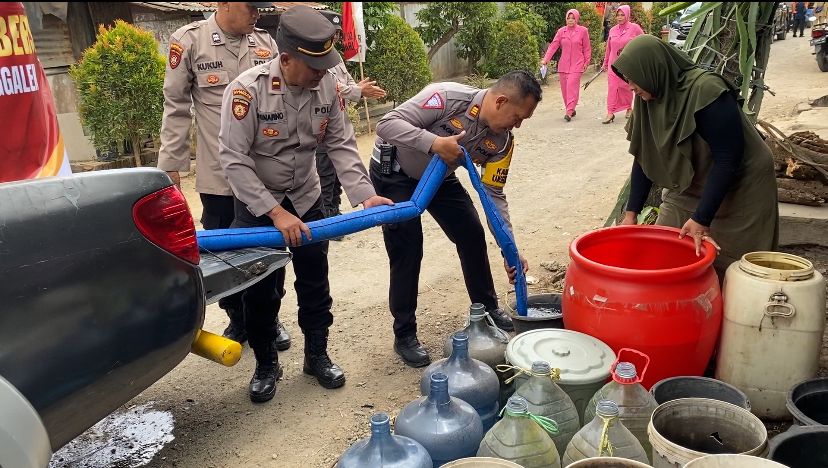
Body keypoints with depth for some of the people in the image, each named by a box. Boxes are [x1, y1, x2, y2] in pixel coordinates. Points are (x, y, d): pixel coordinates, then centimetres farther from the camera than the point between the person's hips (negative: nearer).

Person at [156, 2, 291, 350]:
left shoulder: (265, 42, 5)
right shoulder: (189, 41, -5)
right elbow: (177, 107, -1)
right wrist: (171, 165, -2)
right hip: (218, 173, -2)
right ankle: (237, 321, 30)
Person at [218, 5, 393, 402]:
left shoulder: (326, 86, -13)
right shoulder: (247, 89, -26)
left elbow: (341, 144, -8)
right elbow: (233, 159, -25)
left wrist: (364, 195, -21)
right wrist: (275, 213, -28)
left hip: (306, 199, 4)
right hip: (257, 204, -3)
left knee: (315, 283, 11)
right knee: (260, 291, 6)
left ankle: (317, 356, 30)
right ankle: (266, 365, 26)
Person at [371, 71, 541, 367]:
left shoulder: (502, 141, -14)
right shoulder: (448, 98, -33)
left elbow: (494, 195, -8)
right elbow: (387, 124, -35)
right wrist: (435, 143, -47)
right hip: (394, 172, -6)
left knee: (473, 235, 5)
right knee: (408, 249, -12)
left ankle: (487, 309, 26)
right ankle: (404, 335, 2)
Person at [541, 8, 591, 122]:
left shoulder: (583, 31, 1)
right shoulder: (561, 31, 5)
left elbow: (587, 48, 6)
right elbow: (553, 45, -1)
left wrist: (586, 62, 5)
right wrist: (546, 59, -11)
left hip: (577, 64, -3)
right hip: (563, 64, 3)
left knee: (572, 86, -15)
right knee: (564, 88, 6)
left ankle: (569, 112, -18)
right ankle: (571, 109, 21)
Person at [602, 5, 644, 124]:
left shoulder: (634, 28, -4)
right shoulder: (613, 30, 6)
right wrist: (605, 63, 18)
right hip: (614, 63, 2)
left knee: (627, 87, 7)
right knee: (612, 86, -7)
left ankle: (629, 107, 28)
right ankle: (610, 112, -9)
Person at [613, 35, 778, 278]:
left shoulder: (706, 91, -28)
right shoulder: (648, 99, -7)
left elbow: (728, 159, -27)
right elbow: (643, 158, 0)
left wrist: (701, 220, -27)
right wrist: (631, 213, -2)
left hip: (738, 190, -6)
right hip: (687, 190, 7)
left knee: (722, 268, -1)